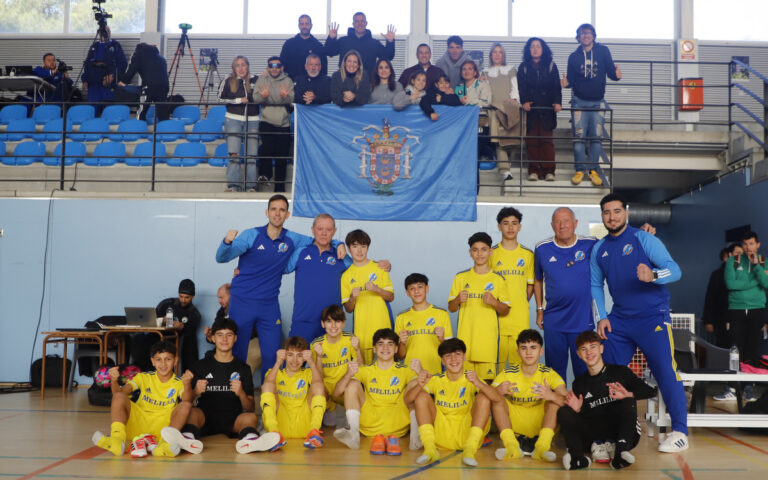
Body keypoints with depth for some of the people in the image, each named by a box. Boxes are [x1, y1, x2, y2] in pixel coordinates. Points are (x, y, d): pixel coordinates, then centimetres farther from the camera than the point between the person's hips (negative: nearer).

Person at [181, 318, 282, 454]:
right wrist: (196, 393, -13)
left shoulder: (243, 368, 15)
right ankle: (187, 438, -62)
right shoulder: (200, 366, 14)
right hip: (206, 418, 0)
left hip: (233, 421, 0)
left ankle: (248, 441, -63)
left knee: (251, 417, -31)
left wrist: (241, 393, -13)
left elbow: (250, 409, 9)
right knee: (192, 412, -32)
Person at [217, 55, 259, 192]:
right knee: (234, 154, -5)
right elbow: (221, 99, 2)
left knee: (252, 155, -2)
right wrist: (239, 100, -5)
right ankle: (233, 185, -3)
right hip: (233, 119, -1)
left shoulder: (255, 80, 8)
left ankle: (251, 186, 2)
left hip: (253, 120, 1)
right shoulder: (228, 82, 5)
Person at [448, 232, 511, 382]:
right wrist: (458, 300, -11)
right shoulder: (461, 277, 9)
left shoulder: (498, 279, 6)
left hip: (488, 340, -1)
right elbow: (451, 308, 10)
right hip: (465, 338, 1)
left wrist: (493, 302, -13)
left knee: (486, 380, -4)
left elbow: (505, 311, 7)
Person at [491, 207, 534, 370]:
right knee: (496, 364, -2)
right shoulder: (491, 253, 5)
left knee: (520, 363, 1)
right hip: (496, 317, -1)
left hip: (521, 318, 1)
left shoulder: (527, 254, 10)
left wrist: (521, 304, 3)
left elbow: (531, 284, 13)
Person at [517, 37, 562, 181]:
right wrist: (524, 102, -16)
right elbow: (521, 87, 2)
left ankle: (548, 171, -4)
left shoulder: (551, 66, 9)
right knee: (531, 139, -4)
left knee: (546, 139, -7)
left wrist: (557, 102, -13)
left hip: (547, 109, -1)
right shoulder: (523, 67, 10)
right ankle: (534, 170, 1)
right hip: (530, 109, 1)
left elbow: (556, 86, 3)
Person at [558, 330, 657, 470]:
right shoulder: (579, 383, 15)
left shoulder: (620, 372, 5)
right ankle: (577, 457, -39)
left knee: (628, 402, -26)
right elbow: (583, 417, 14)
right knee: (563, 412, -15)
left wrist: (628, 394, -23)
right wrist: (578, 410, -9)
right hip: (594, 436, 3)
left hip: (622, 433, -2)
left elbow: (650, 391, -5)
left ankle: (620, 452, -46)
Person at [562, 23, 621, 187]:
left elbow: (610, 71, 0)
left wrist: (616, 75, -23)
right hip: (579, 101, 0)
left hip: (597, 102, 0)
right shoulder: (574, 57, 5)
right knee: (579, 136, -3)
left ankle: (593, 170, 9)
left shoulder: (603, 51, 2)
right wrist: (566, 82, -17)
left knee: (596, 137, 0)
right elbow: (571, 79, 5)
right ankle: (580, 170, 5)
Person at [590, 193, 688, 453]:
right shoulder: (599, 249, 8)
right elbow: (596, 285, 16)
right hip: (619, 320, 5)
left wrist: (653, 275, -34)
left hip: (653, 317, -5)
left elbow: (674, 269, -13)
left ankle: (680, 432, 0)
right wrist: (602, 316, 5)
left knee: (666, 372, -9)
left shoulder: (643, 239, -6)